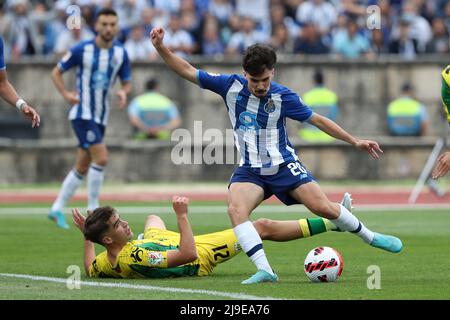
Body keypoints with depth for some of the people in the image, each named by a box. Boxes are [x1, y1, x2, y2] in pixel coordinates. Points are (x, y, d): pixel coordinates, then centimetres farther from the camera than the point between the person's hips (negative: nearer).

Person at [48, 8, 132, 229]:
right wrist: (66, 94, -16)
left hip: (100, 117, 6)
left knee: (83, 167, 10)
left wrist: (124, 92, -13)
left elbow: (127, 83, 11)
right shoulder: (82, 50, -10)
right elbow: (56, 72, 0)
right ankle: (93, 210, -10)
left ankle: (57, 209, 22)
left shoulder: (120, 53, 3)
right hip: (82, 113, -6)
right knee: (101, 158, -19)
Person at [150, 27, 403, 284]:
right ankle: (264, 271, -34)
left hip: (283, 165, -1)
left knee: (324, 208, -11)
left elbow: (317, 120, 1)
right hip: (250, 170, 1)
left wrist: (355, 141, 2)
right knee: (236, 209, -28)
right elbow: (188, 71, -1)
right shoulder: (231, 86, -7)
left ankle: (370, 237, 16)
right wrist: (161, 48, -13)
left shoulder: (282, 96, -10)